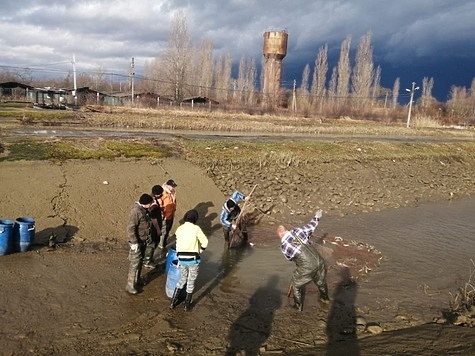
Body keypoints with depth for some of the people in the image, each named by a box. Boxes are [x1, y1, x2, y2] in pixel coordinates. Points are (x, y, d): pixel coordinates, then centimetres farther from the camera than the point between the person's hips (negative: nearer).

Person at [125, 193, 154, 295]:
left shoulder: (144, 209, 1)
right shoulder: (136, 211, -27)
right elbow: (130, 228, -27)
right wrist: (134, 242, -26)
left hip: (143, 240, 9)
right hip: (137, 242, -9)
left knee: (140, 261, 21)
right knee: (135, 263, -2)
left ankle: (137, 280, 38)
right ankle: (130, 285, 8)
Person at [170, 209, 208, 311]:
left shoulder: (179, 228, 2)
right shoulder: (196, 228, -10)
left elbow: (177, 239, 4)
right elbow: (205, 242, -9)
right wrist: (200, 251, 8)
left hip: (181, 259, 4)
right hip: (193, 259, -4)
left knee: (183, 278, 23)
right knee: (191, 281, 14)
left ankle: (173, 302, 23)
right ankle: (187, 305, 23)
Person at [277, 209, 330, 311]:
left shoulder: (283, 245, -4)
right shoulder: (298, 230, 2)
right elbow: (311, 226, 18)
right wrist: (316, 217, 36)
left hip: (306, 268, -5)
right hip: (319, 261, 5)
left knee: (296, 284, 23)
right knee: (321, 281, 32)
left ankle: (298, 306, 35)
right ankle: (325, 299, 57)